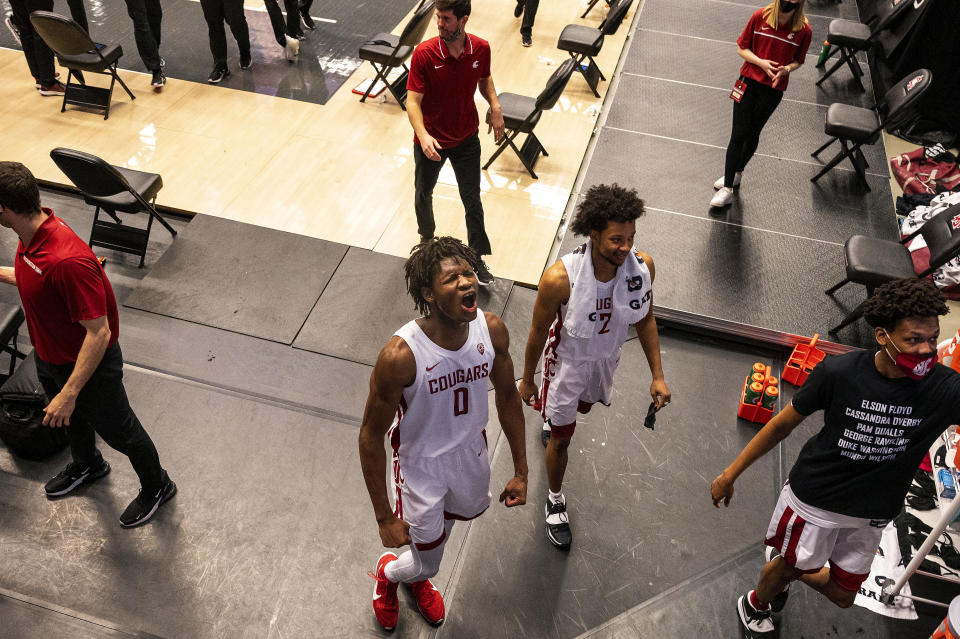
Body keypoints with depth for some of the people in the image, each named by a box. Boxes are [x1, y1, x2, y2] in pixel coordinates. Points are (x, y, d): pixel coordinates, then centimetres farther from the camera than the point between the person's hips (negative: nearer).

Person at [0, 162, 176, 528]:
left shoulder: (67, 260, -40)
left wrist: (69, 394, -33)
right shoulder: (32, 237, -10)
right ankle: (87, 466, 63)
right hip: (48, 357, 9)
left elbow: (99, 333, -35)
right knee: (71, 418, 33)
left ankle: (156, 487, 40)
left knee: (118, 431, 14)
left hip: (89, 366, -9)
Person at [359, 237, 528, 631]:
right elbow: (371, 437, -22)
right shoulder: (400, 356, -36)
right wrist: (384, 517, -16)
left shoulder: (492, 330, -21)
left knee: (451, 517, 31)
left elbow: (507, 397, -3)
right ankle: (389, 573, 52)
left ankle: (418, 575, 66)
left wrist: (521, 471, 3)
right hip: (420, 463, -5)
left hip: (471, 450, 5)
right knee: (427, 564, 13)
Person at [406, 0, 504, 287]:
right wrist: (422, 135, -39)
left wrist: (495, 107, -8)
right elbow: (413, 101, -22)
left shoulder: (481, 48, -12)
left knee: (472, 199, 8)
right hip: (431, 140, -1)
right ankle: (426, 237, 50)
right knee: (424, 193, 20)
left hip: (467, 138, 1)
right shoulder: (424, 53, -22)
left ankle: (477, 258, 25)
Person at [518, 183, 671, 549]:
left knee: (583, 406, 33)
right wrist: (527, 380, -5)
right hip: (567, 361, -4)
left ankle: (552, 418, 71)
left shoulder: (642, 265, -25)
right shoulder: (559, 279, -36)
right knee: (561, 438, 12)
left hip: (607, 358, 4)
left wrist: (657, 376, -5)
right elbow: (538, 332, -19)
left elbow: (645, 319, -6)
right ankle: (555, 499, 42)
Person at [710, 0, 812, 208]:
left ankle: (737, 172, 36)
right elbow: (742, 48, -1)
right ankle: (728, 188, 1)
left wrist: (786, 69, -16)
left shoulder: (804, 30, -8)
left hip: (773, 89, 0)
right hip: (748, 81, 0)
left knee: (752, 134, 12)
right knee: (738, 134, -4)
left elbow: (798, 61, 6)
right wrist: (760, 62, -17)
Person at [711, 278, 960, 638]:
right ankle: (754, 606, 54)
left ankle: (787, 570, 53)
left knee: (841, 597, 20)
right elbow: (784, 424, -11)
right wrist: (730, 474, -6)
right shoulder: (838, 374, -24)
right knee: (789, 564, 20)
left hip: (869, 514, 3)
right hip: (814, 497, -3)